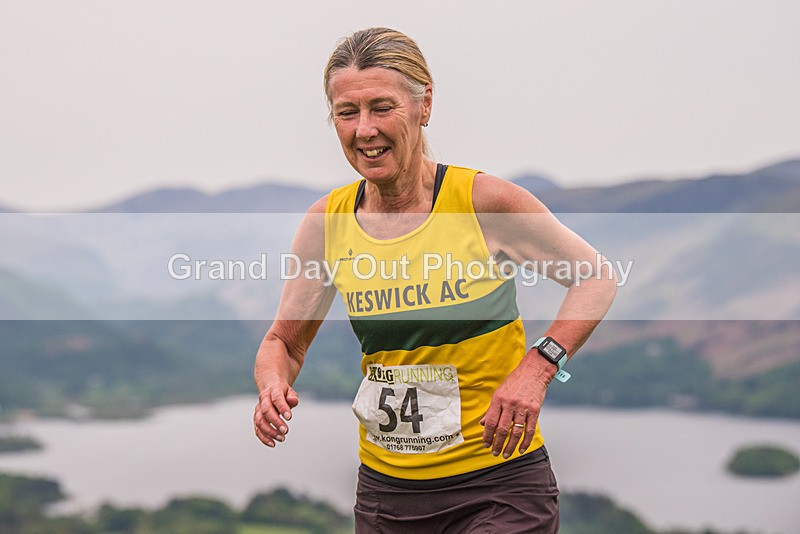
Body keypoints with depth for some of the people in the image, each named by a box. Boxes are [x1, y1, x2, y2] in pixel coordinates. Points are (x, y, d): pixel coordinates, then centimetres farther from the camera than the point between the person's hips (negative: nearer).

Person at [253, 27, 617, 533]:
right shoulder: (326, 222, -1)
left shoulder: (484, 200, -12)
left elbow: (597, 278, 0)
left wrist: (537, 367, -15)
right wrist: (274, 386, -13)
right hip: (385, 488, 4)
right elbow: (283, 342, 10)